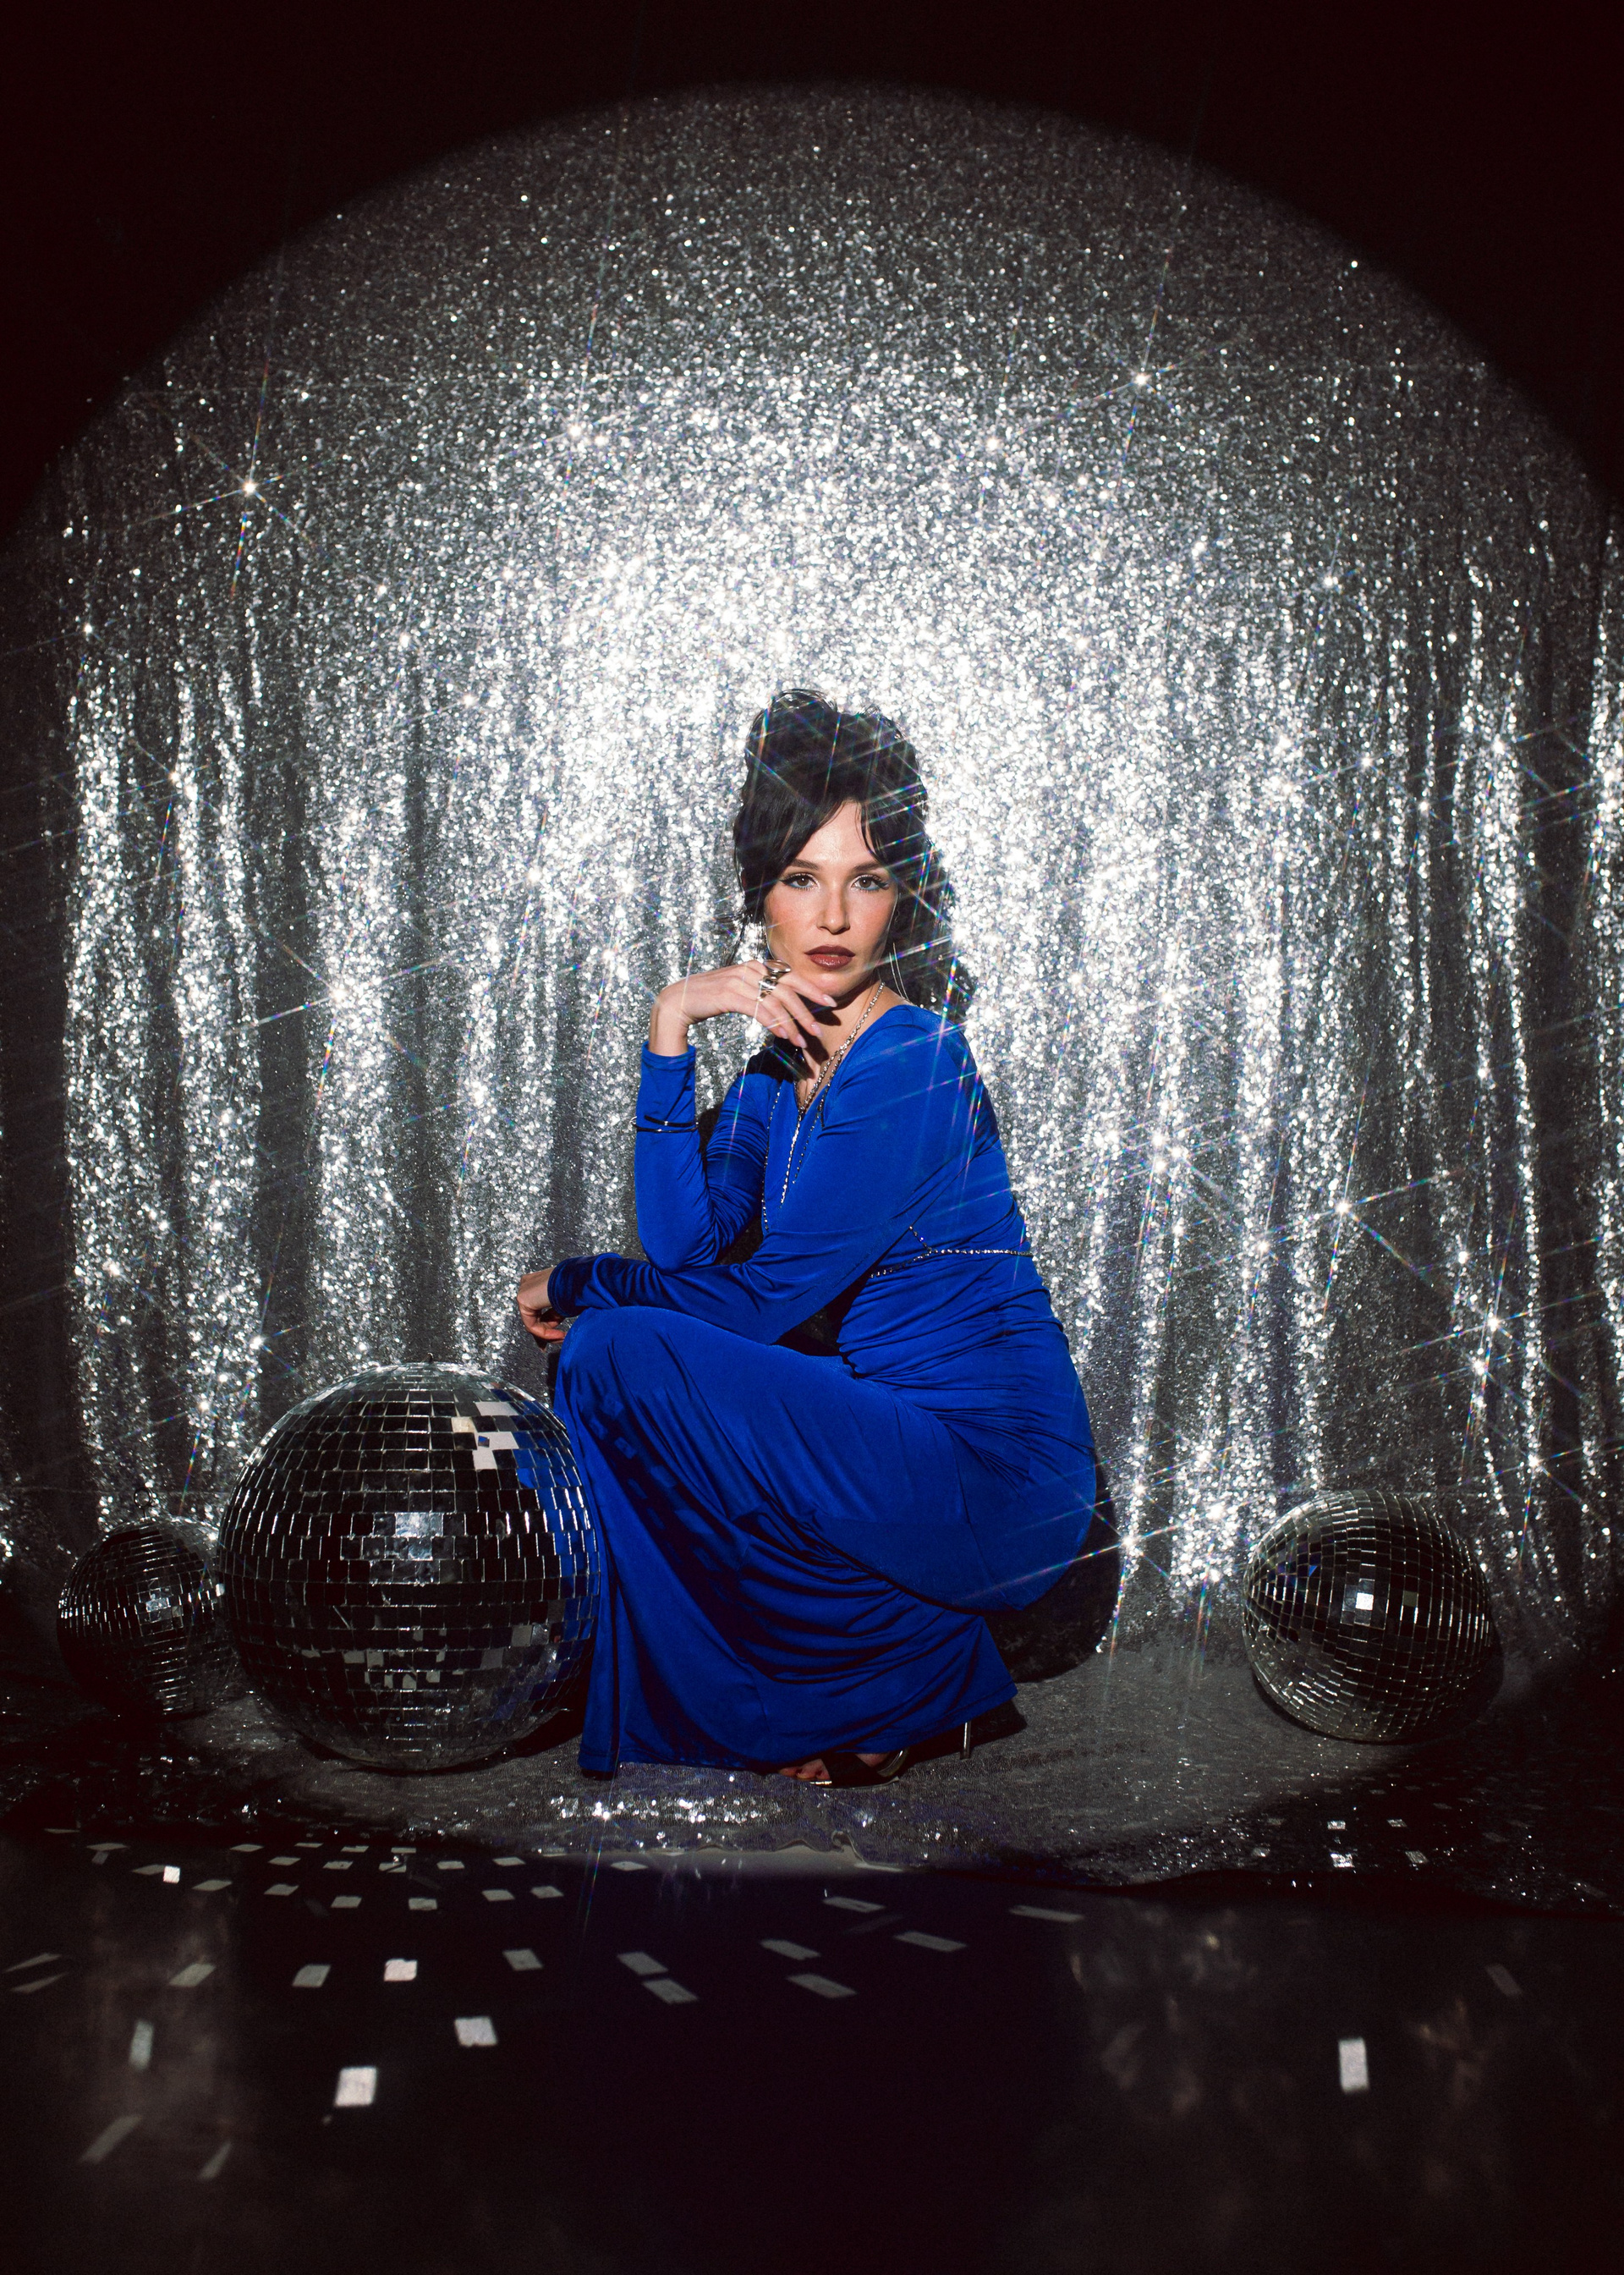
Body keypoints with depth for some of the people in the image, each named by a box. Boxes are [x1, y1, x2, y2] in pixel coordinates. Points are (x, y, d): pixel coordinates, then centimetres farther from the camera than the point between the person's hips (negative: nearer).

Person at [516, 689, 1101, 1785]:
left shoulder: (911, 1065, -17)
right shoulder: (788, 1063, 10)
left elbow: (757, 1300, -15)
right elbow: (686, 1244, -1)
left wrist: (573, 1284, 0)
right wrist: (672, 1028, -6)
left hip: (995, 1484, -9)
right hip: (909, 1440, 9)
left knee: (617, 1357, -15)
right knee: (620, 1342, 17)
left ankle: (882, 1695, -1)